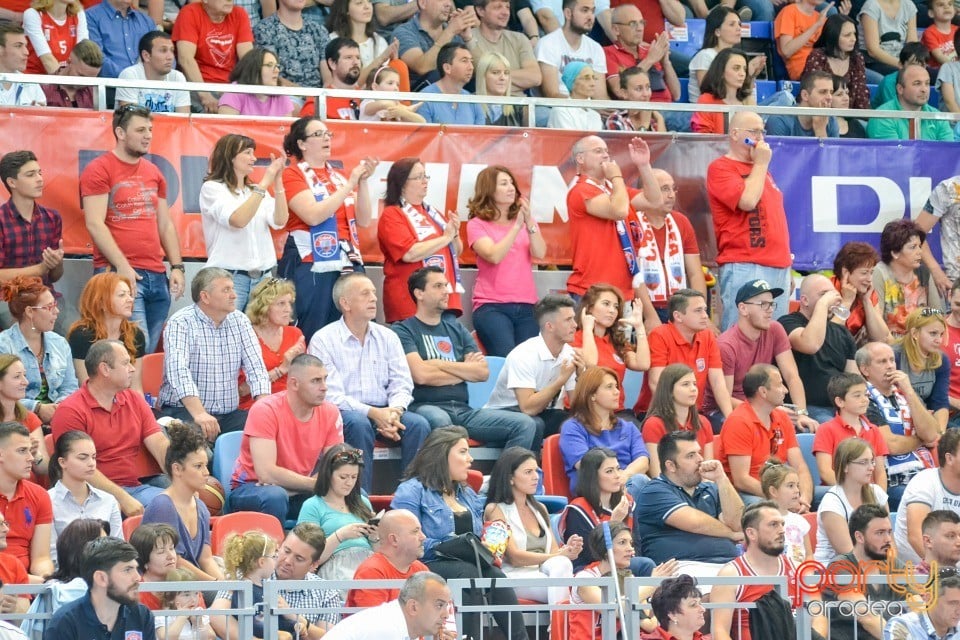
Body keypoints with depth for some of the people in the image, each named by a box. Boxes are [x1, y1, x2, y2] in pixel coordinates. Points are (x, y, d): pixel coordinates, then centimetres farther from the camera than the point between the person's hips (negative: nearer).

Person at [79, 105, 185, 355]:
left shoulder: (153, 172, 19)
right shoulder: (99, 170, -2)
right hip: (118, 274, -7)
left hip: (157, 276, 7)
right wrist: (123, 267, -16)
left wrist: (177, 267, 12)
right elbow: (95, 224, -10)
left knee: (151, 352, 3)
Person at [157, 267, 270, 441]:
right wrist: (199, 414, -38)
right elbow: (179, 372, -23)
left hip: (228, 413, 5)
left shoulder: (240, 322, 10)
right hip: (184, 411, -5)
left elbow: (256, 368, 2)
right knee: (200, 432, -37)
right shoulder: (180, 324, -8)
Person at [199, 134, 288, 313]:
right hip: (230, 276, -5)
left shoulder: (255, 190, 16)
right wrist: (264, 183, -14)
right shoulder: (212, 188, 0)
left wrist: (277, 182, -3)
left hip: (262, 276, 5)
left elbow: (279, 222, 3)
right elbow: (238, 220, -16)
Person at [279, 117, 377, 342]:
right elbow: (313, 215, -15)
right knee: (312, 337, -6)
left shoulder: (338, 176, 15)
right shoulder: (293, 174, 0)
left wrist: (362, 182, -1)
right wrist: (349, 185, -12)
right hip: (311, 266, -5)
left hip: (347, 264, 5)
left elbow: (364, 220, 11)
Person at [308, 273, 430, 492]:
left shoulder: (387, 338, 13)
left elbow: (402, 384, 8)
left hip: (383, 411, 4)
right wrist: (373, 413, -22)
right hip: (341, 416, -4)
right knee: (359, 423, -37)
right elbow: (331, 395, -11)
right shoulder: (323, 340, -2)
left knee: (419, 424, -23)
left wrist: (394, 411, -16)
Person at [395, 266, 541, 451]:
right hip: (426, 407, -6)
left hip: (462, 409, 6)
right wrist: (465, 370, 4)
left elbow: (483, 372, 10)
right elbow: (421, 374, -11)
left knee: (525, 425, -13)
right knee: (440, 421, -42)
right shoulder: (403, 330, 5)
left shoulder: (456, 328, 22)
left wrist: (440, 364, -1)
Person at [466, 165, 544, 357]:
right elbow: (494, 256, -13)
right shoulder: (477, 225, 4)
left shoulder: (525, 220, 16)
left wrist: (529, 222, -12)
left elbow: (540, 254, 0)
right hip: (491, 307, -4)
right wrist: (517, 226, -16)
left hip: (526, 306, 4)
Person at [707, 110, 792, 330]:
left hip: (779, 269, 8)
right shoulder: (720, 169, -2)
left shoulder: (760, 169, 23)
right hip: (744, 268, -8)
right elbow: (747, 201, -18)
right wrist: (761, 164, -4)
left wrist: (786, 268, 21)